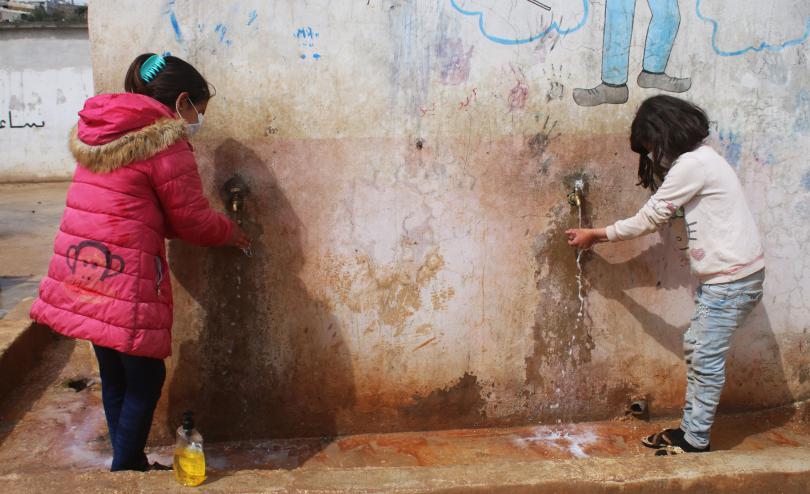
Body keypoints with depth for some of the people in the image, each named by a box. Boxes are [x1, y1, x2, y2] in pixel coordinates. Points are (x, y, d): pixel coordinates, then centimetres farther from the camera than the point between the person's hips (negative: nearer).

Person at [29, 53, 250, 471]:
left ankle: (131, 465, 31)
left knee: (115, 377, 18)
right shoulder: (166, 143, -11)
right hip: (123, 280, -8)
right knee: (145, 378, 6)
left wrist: (218, 227, 16)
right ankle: (126, 471, 15)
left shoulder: (99, 133, 15)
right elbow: (193, 221, -6)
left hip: (79, 271, 9)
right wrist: (231, 232, 15)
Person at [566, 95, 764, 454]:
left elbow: (649, 219, -12)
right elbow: (659, 216, 14)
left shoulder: (692, 164, -18)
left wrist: (596, 235, -2)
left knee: (707, 357, -3)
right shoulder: (698, 159, 14)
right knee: (695, 347, 14)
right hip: (719, 275, 10)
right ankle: (690, 428, 23)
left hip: (733, 277, -10)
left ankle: (696, 441, 8)